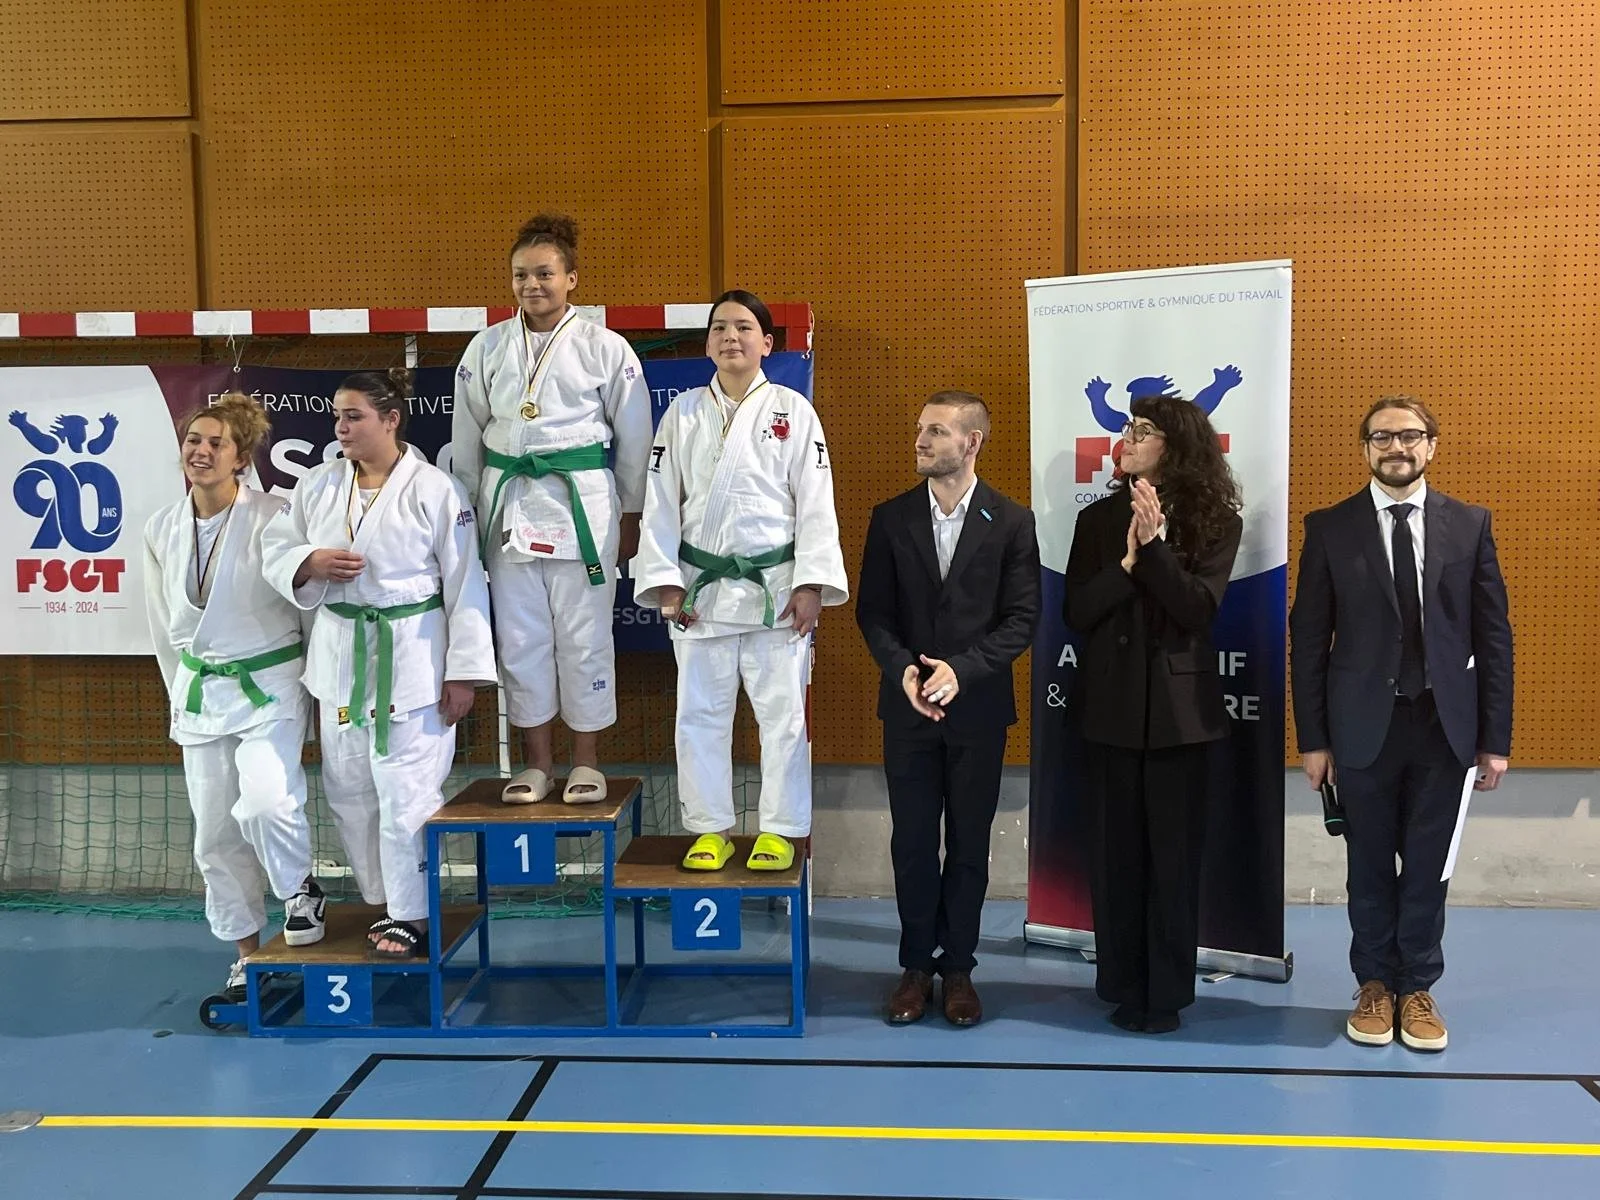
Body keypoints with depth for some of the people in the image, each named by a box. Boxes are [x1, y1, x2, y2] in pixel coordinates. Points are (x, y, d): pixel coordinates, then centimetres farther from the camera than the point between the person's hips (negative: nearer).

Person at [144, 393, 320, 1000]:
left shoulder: (274, 519, -13)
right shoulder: (161, 530, 3)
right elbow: (163, 625, 14)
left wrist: (304, 684, -2)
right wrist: (184, 692, 15)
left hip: (270, 683, -5)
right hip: (200, 692, 5)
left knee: (264, 802, -25)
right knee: (216, 833, 9)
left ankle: (300, 887, 8)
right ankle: (247, 951, 26)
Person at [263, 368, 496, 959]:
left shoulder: (435, 490, -8)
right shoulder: (317, 485, 6)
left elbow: (464, 585, -8)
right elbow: (275, 550, 12)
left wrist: (463, 672, -10)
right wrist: (311, 563, -12)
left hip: (412, 657, -5)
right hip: (339, 651, 6)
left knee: (405, 793, -2)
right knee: (348, 789, 13)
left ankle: (412, 915, 14)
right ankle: (382, 900, 30)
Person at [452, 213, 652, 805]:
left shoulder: (606, 349, 0)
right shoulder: (486, 348, 7)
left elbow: (633, 439, 4)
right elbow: (466, 438, 13)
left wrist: (631, 515, 6)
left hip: (582, 503, -3)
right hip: (507, 503, 3)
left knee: (584, 635, 2)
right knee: (519, 637, 6)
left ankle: (586, 761, 16)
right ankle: (537, 762, 19)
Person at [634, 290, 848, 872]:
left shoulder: (792, 410, 2)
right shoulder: (684, 412, 7)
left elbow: (815, 503, -1)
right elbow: (661, 502, 6)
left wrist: (810, 584, -8)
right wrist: (665, 582, -2)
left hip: (776, 588, -2)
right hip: (701, 588, 2)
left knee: (781, 713, 3)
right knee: (700, 713, 7)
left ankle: (780, 829, 17)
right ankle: (711, 828, 21)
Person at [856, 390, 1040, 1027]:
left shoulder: (1011, 522, -3)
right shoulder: (891, 518, 3)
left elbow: (1022, 618, -6)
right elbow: (872, 612, 2)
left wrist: (961, 669, -18)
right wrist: (903, 669, -15)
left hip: (978, 707, -1)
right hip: (908, 707, 1)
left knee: (969, 844, 8)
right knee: (912, 842, 8)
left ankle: (958, 968, 22)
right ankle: (916, 965, 23)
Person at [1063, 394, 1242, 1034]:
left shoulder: (1215, 522, 0)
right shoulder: (1099, 519, 5)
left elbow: (1198, 608, -13)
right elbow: (1076, 613, -1)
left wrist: (1155, 546, -21)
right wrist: (1127, 561, -14)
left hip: (1179, 709, -2)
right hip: (1111, 705, 2)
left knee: (1174, 854, 4)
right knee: (1115, 852, 7)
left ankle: (1167, 993, 16)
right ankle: (1122, 987, 19)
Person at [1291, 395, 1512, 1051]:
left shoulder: (1470, 525, 3)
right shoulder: (1330, 528, -1)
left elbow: (1493, 635, 3)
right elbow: (1308, 638, -1)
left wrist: (1495, 738, 0)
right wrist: (1313, 738, -3)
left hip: (1445, 726, 1)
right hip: (1365, 726, -1)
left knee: (1428, 869, 9)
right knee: (1370, 868, 10)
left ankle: (1417, 989, 26)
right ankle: (1375, 985, 26)